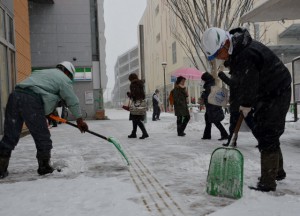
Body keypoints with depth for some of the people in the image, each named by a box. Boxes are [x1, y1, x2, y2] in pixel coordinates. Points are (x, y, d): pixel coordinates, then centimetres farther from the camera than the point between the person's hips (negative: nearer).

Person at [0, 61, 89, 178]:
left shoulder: (43, 72, 35)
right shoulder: (64, 79, 11)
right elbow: (72, 101, 11)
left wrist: (50, 113, 29)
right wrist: (79, 120, 19)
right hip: (32, 101, -7)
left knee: (10, 137, 9)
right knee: (42, 138, 7)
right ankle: (44, 167, 15)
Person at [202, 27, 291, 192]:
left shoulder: (247, 54, -32)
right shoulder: (234, 53, 1)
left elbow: (249, 86, -24)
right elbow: (241, 83, 10)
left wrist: (245, 106, -10)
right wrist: (244, 105, 5)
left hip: (277, 93, -10)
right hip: (264, 96, 10)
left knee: (267, 135, -10)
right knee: (260, 131, 16)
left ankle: (268, 182, -2)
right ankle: (277, 171, 32)